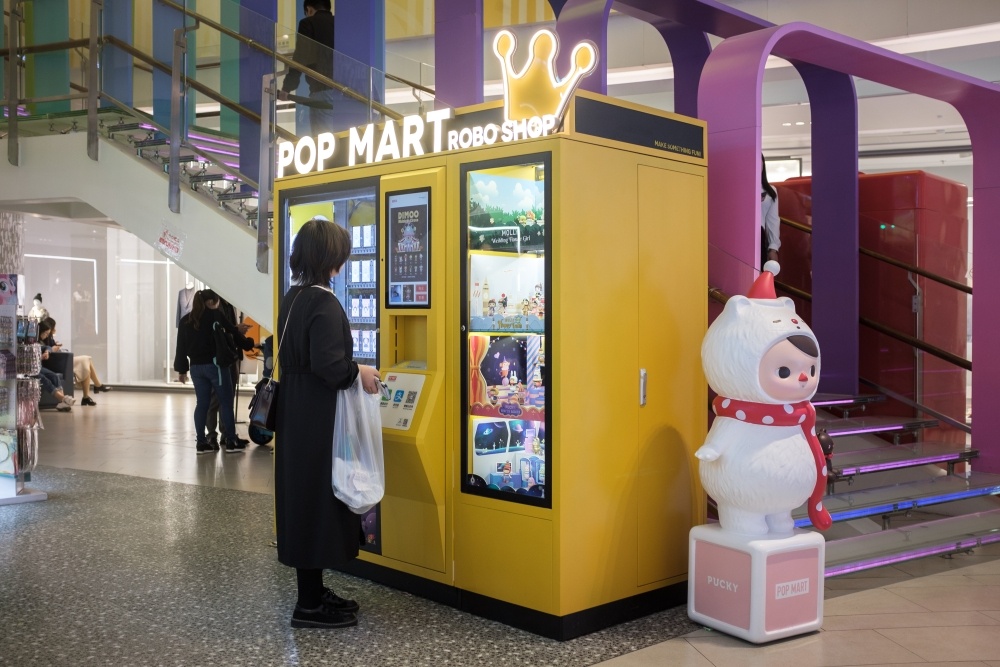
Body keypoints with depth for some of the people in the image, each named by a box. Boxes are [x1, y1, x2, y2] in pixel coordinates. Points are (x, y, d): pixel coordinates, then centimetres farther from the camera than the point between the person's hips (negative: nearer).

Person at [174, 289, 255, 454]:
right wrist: (249, 344, 14)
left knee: (201, 403, 9)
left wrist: (182, 369, 16)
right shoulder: (215, 316, -4)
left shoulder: (186, 320, 11)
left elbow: (181, 347, 11)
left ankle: (201, 442, 8)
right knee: (226, 402, 2)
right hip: (214, 365, -6)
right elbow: (233, 334, -1)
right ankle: (231, 441, 3)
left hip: (196, 367, 6)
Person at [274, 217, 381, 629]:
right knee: (317, 501, -1)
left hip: (296, 417, 9)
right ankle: (310, 606, 8)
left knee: (302, 499, 15)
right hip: (318, 421, -9)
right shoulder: (324, 303, -18)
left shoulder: (292, 299, 10)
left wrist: (349, 370, 14)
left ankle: (313, 591, 27)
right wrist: (358, 373, -10)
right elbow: (327, 364, -27)